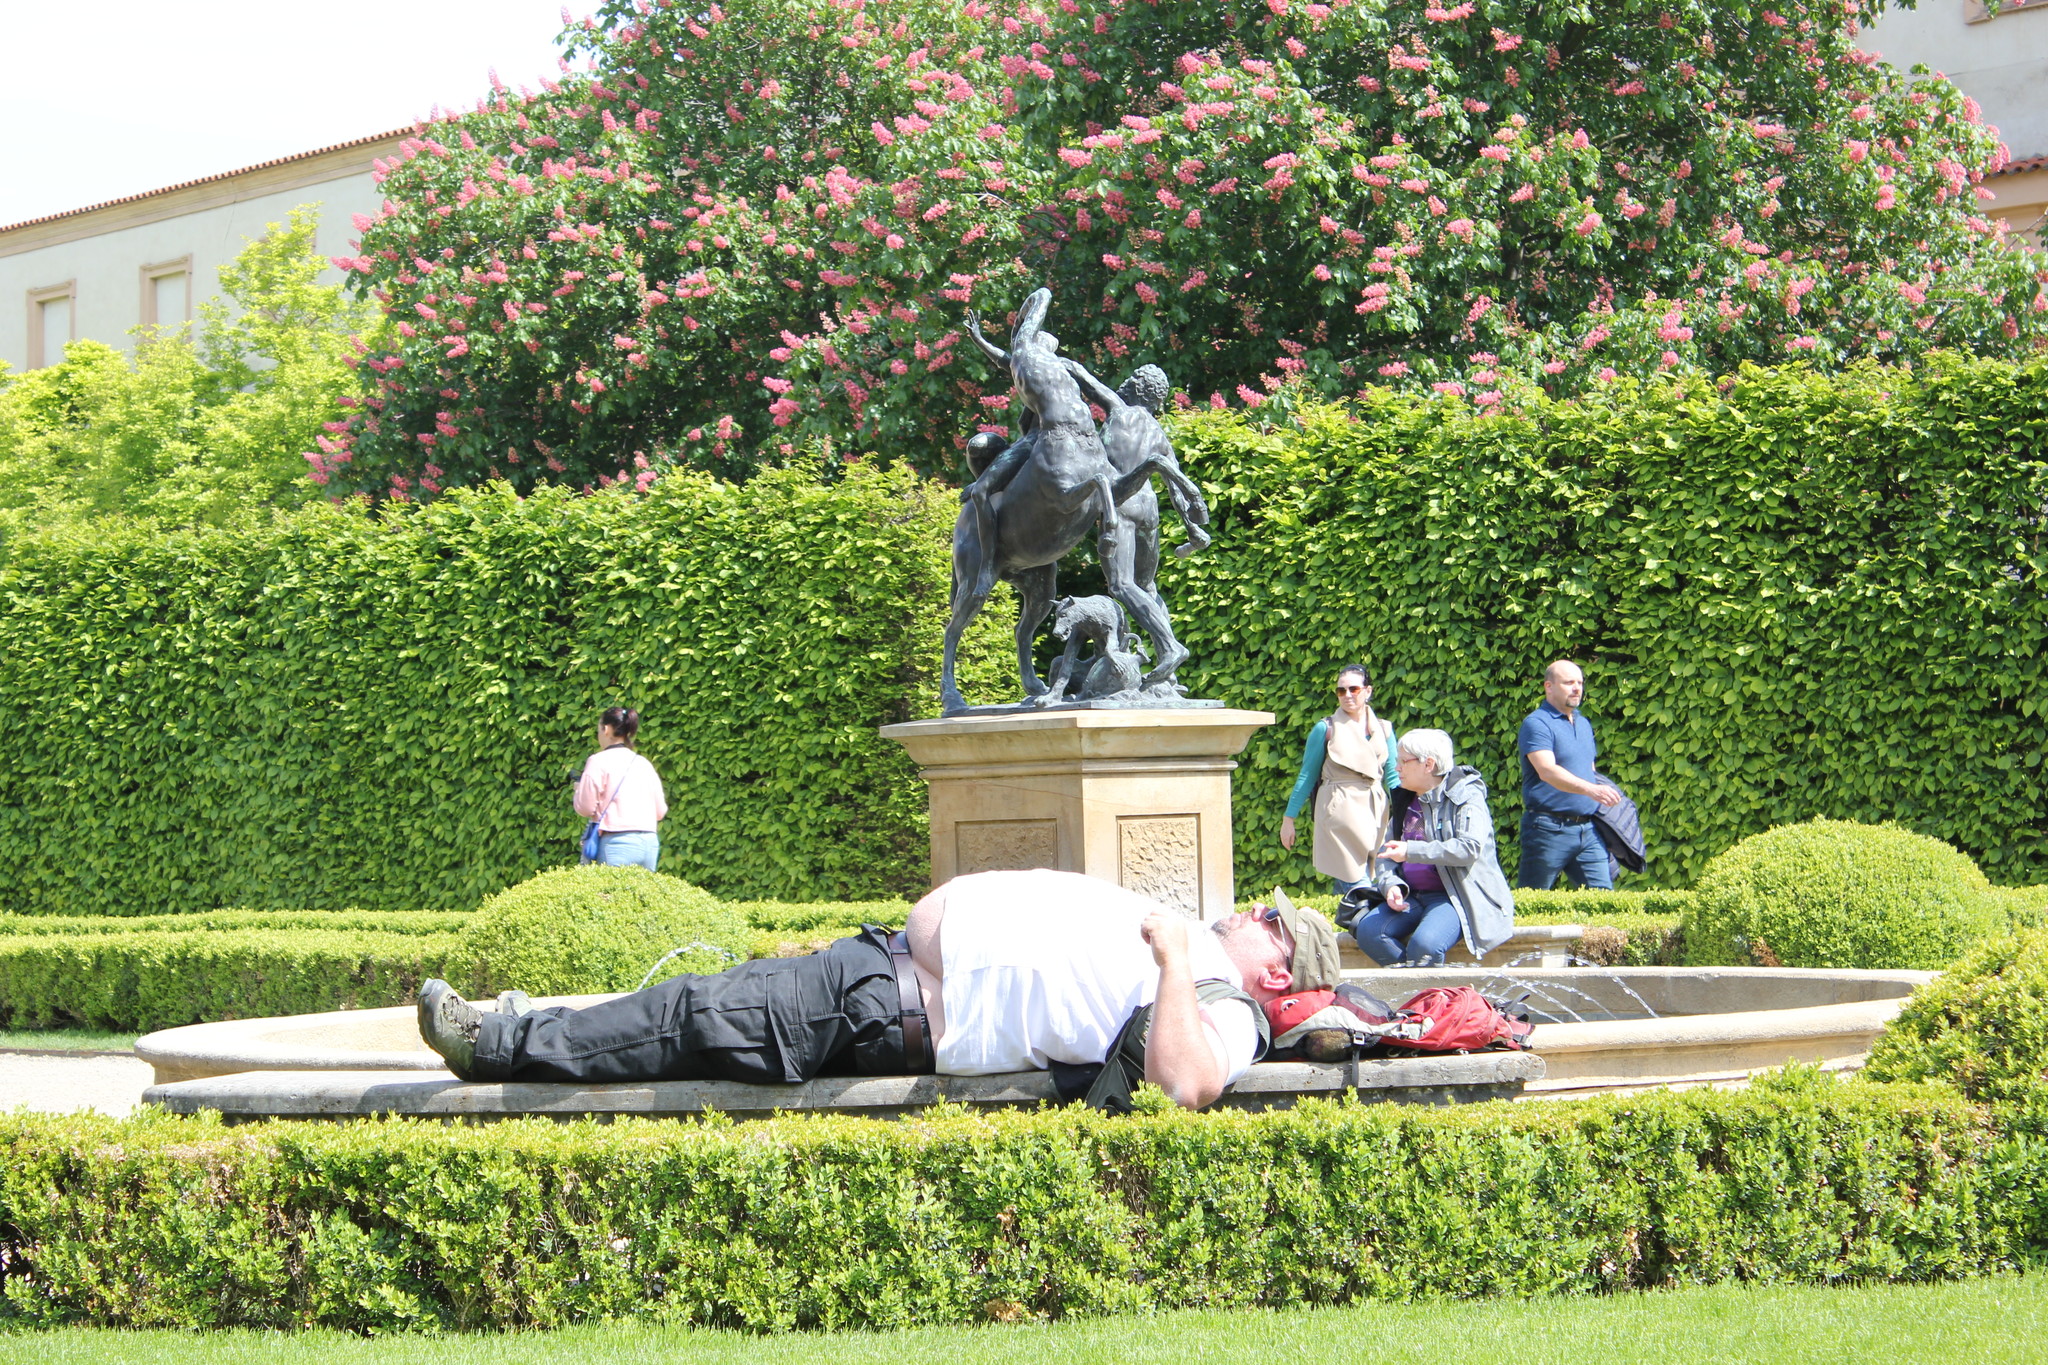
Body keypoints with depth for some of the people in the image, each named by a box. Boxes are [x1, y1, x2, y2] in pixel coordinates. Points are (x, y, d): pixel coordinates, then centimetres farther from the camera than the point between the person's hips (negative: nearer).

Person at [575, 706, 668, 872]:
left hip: (617, 842, -5)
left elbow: (586, 807, -5)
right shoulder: (644, 763, 14)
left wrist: (578, 788, 15)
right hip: (650, 842, 6)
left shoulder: (599, 761, -2)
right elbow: (660, 811, 15)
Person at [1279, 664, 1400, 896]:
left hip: (1375, 812, 4)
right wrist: (1288, 819, 5)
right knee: (1357, 886, -14)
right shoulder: (1326, 729, 0)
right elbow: (1306, 777, 5)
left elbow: (1393, 778, 13)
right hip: (1340, 812, -4)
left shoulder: (1383, 730, 10)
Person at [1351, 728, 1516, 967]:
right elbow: (1387, 853, 13)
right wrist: (1390, 884, -9)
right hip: (1413, 897, 7)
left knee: (1425, 943, -34)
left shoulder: (1466, 795, -5)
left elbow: (1470, 848, -20)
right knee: (1367, 931, -19)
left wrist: (1412, 851, -24)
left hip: (1457, 896, -7)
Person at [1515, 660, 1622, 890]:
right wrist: (1591, 789, -35)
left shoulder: (1584, 724, 18)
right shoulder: (1537, 723, -9)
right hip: (1549, 827, -7)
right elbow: (1547, 771, -24)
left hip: (1588, 828, 7)